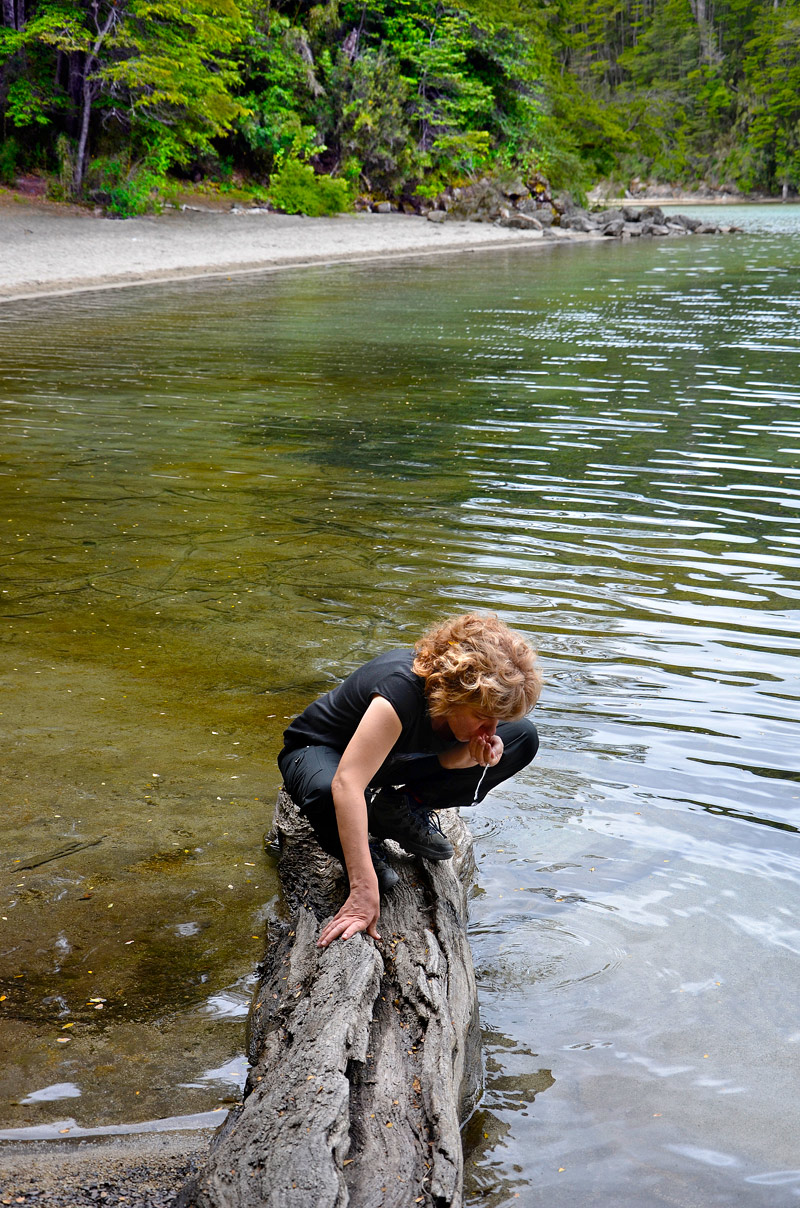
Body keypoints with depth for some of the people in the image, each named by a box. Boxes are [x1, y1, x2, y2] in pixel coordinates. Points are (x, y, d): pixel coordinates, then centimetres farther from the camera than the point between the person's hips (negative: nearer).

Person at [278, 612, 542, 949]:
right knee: (326, 795, -46)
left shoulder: (474, 694, -20)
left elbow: (438, 758, -4)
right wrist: (364, 891, -55)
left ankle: (402, 810, 1)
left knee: (523, 738, -9)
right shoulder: (402, 689, -40)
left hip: (396, 757, 6)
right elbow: (346, 783, -49)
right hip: (318, 751, -6)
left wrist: (473, 754, -29)